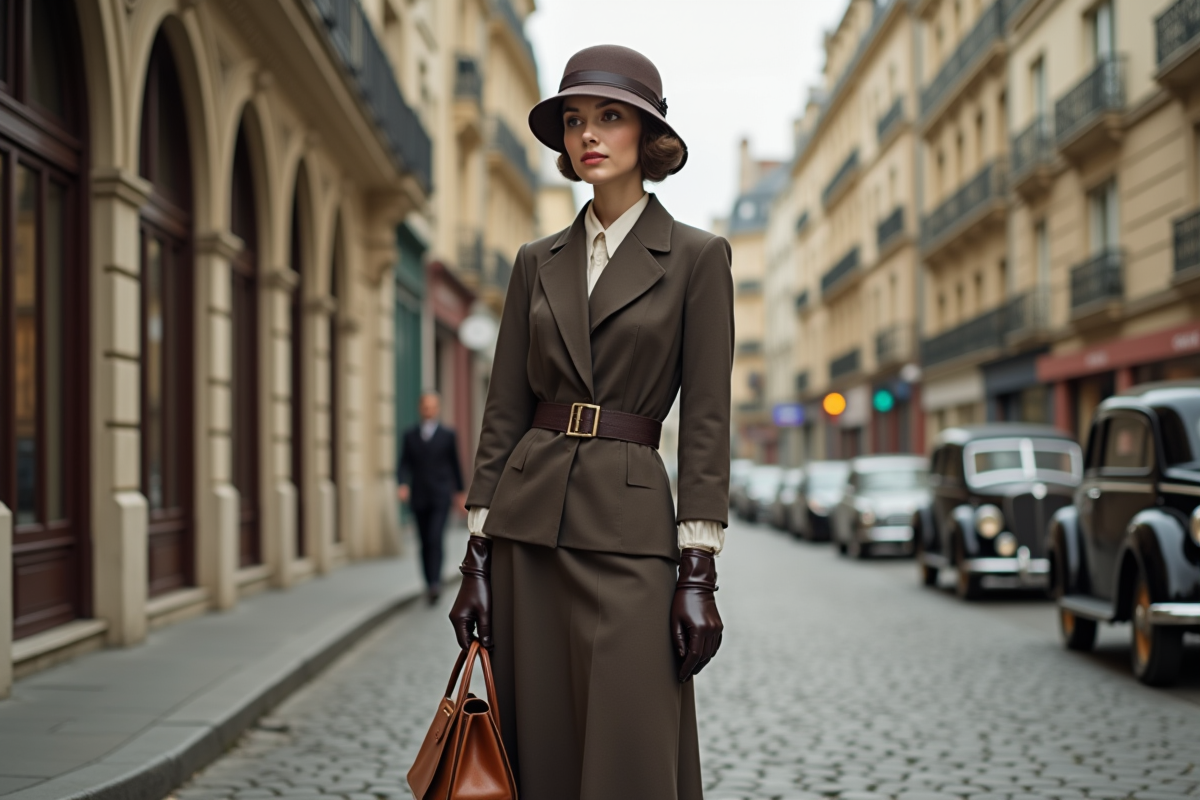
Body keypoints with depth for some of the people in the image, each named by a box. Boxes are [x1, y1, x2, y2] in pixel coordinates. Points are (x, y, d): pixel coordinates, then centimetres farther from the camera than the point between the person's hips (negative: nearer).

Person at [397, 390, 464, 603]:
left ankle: (435, 584, -23)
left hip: (440, 497, -3)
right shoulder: (410, 435, 8)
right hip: (419, 497, 3)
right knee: (425, 543, 8)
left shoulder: (448, 435, 3)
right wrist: (403, 484, -14)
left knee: (435, 539, -17)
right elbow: (405, 464, 4)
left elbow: (455, 464, 10)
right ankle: (429, 583, 16)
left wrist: (459, 491, 15)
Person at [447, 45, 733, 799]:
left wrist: (699, 571, -10)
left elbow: (706, 421, -4)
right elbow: (504, 410, 10)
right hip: (528, 521, 4)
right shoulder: (539, 262, 11)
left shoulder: (697, 257, 1)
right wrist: (478, 554, 4)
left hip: (628, 524, -4)